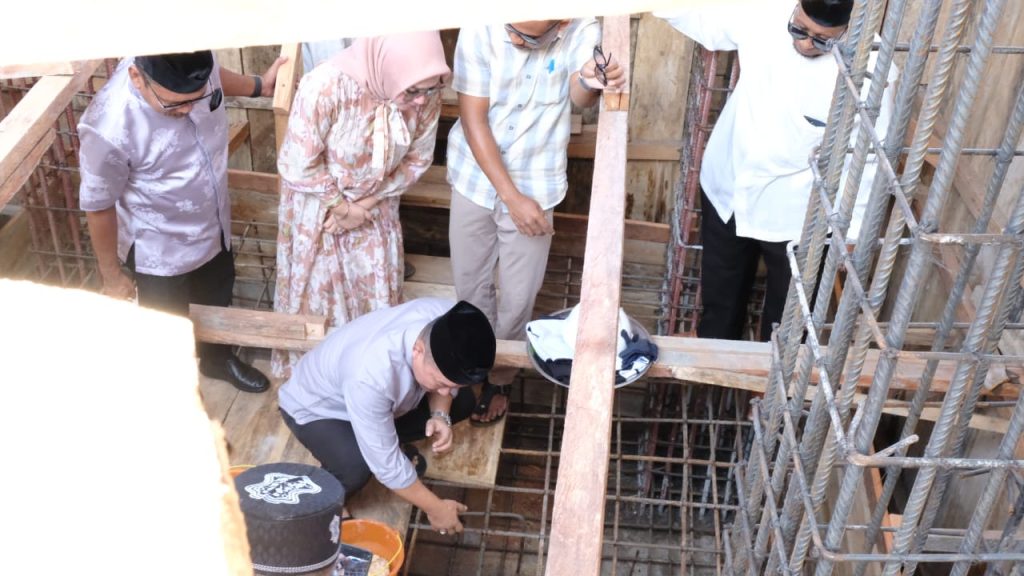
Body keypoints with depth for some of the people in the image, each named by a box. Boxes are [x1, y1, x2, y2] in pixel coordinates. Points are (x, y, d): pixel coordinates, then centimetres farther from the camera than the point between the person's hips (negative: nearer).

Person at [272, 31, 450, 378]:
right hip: (317, 205, -3)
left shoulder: (426, 96, -23)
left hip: (375, 205, 4)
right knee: (316, 288, 14)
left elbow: (417, 160, -8)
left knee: (378, 290, 16)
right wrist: (342, 206, -15)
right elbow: (298, 166, -26)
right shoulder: (326, 87, -37)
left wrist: (367, 204, -12)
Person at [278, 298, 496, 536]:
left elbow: (448, 385, -6)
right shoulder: (370, 374, -45)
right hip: (314, 407, -6)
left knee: (463, 402, -4)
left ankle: (388, 436, 14)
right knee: (354, 471, -33)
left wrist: (440, 415, -24)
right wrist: (434, 508, -21)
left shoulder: (448, 319, -29)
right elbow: (386, 462, -32)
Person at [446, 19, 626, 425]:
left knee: (518, 297, 9)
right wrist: (511, 197, -22)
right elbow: (473, 121, -18)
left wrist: (591, 84, -57)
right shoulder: (479, 30, -18)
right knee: (470, 286, 17)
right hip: (475, 180, 1)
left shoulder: (581, 30, -15)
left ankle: (499, 378, 34)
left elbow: (579, 95, -32)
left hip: (534, 186, 0)